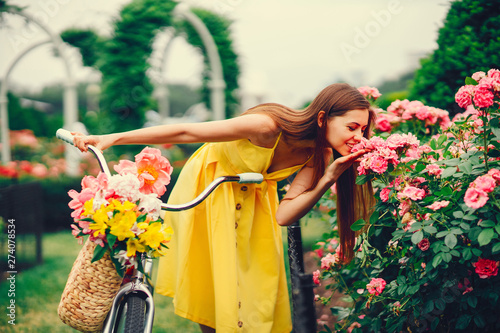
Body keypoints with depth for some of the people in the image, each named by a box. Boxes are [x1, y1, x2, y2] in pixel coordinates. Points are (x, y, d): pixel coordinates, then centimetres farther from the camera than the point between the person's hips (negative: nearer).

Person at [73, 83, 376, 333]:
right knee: (211, 285, 3)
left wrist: (328, 178, -34)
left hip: (251, 197, 5)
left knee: (256, 287, 3)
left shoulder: (317, 155, -18)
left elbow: (283, 215, -21)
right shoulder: (268, 126, -38)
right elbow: (184, 132, -34)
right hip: (208, 184, -5)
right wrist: (110, 139, -33)